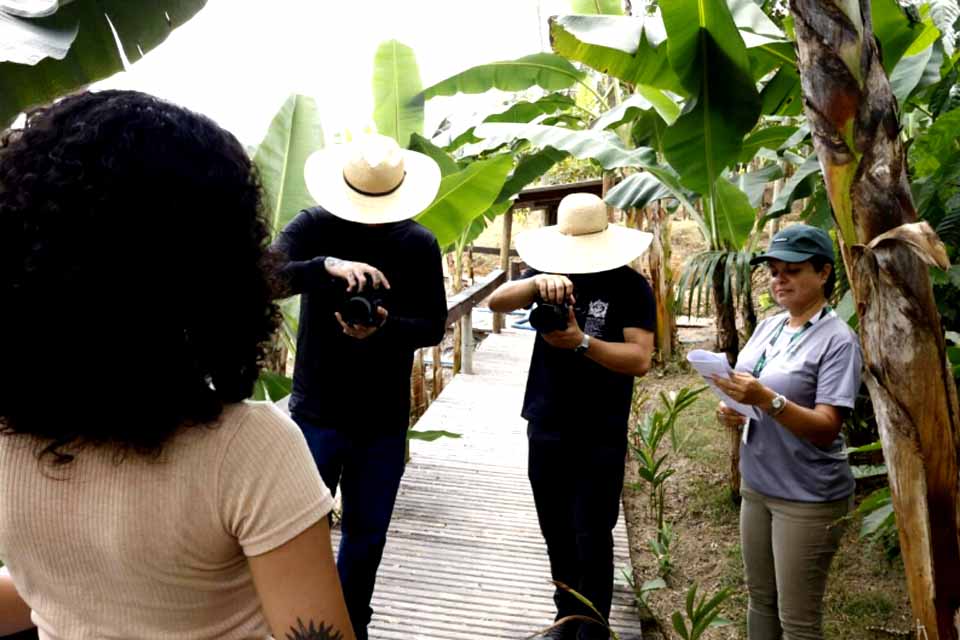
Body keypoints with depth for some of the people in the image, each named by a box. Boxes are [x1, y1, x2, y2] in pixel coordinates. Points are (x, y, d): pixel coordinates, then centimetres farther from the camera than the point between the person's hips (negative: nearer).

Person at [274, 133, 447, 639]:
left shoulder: (420, 244, -1)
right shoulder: (313, 226, -6)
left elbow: (433, 326, -3)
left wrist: (385, 328, -23)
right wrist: (327, 266, -37)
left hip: (384, 420, 2)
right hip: (317, 412, -2)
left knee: (367, 534, 15)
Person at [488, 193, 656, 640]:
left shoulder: (631, 287, -7)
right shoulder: (549, 273, 3)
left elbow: (640, 359, -16)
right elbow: (496, 302, -12)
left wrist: (582, 342, -29)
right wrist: (537, 282, -30)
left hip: (601, 438, -4)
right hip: (544, 428, 4)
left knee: (592, 540, 2)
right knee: (556, 535, 17)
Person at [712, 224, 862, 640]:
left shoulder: (838, 339, -15)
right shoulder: (767, 327, 6)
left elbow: (826, 429, -21)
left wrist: (766, 399, -35)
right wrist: (731, 410, -7)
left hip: (808, 497, -6)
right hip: (756, 486, 7)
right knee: (760, 600, 19)